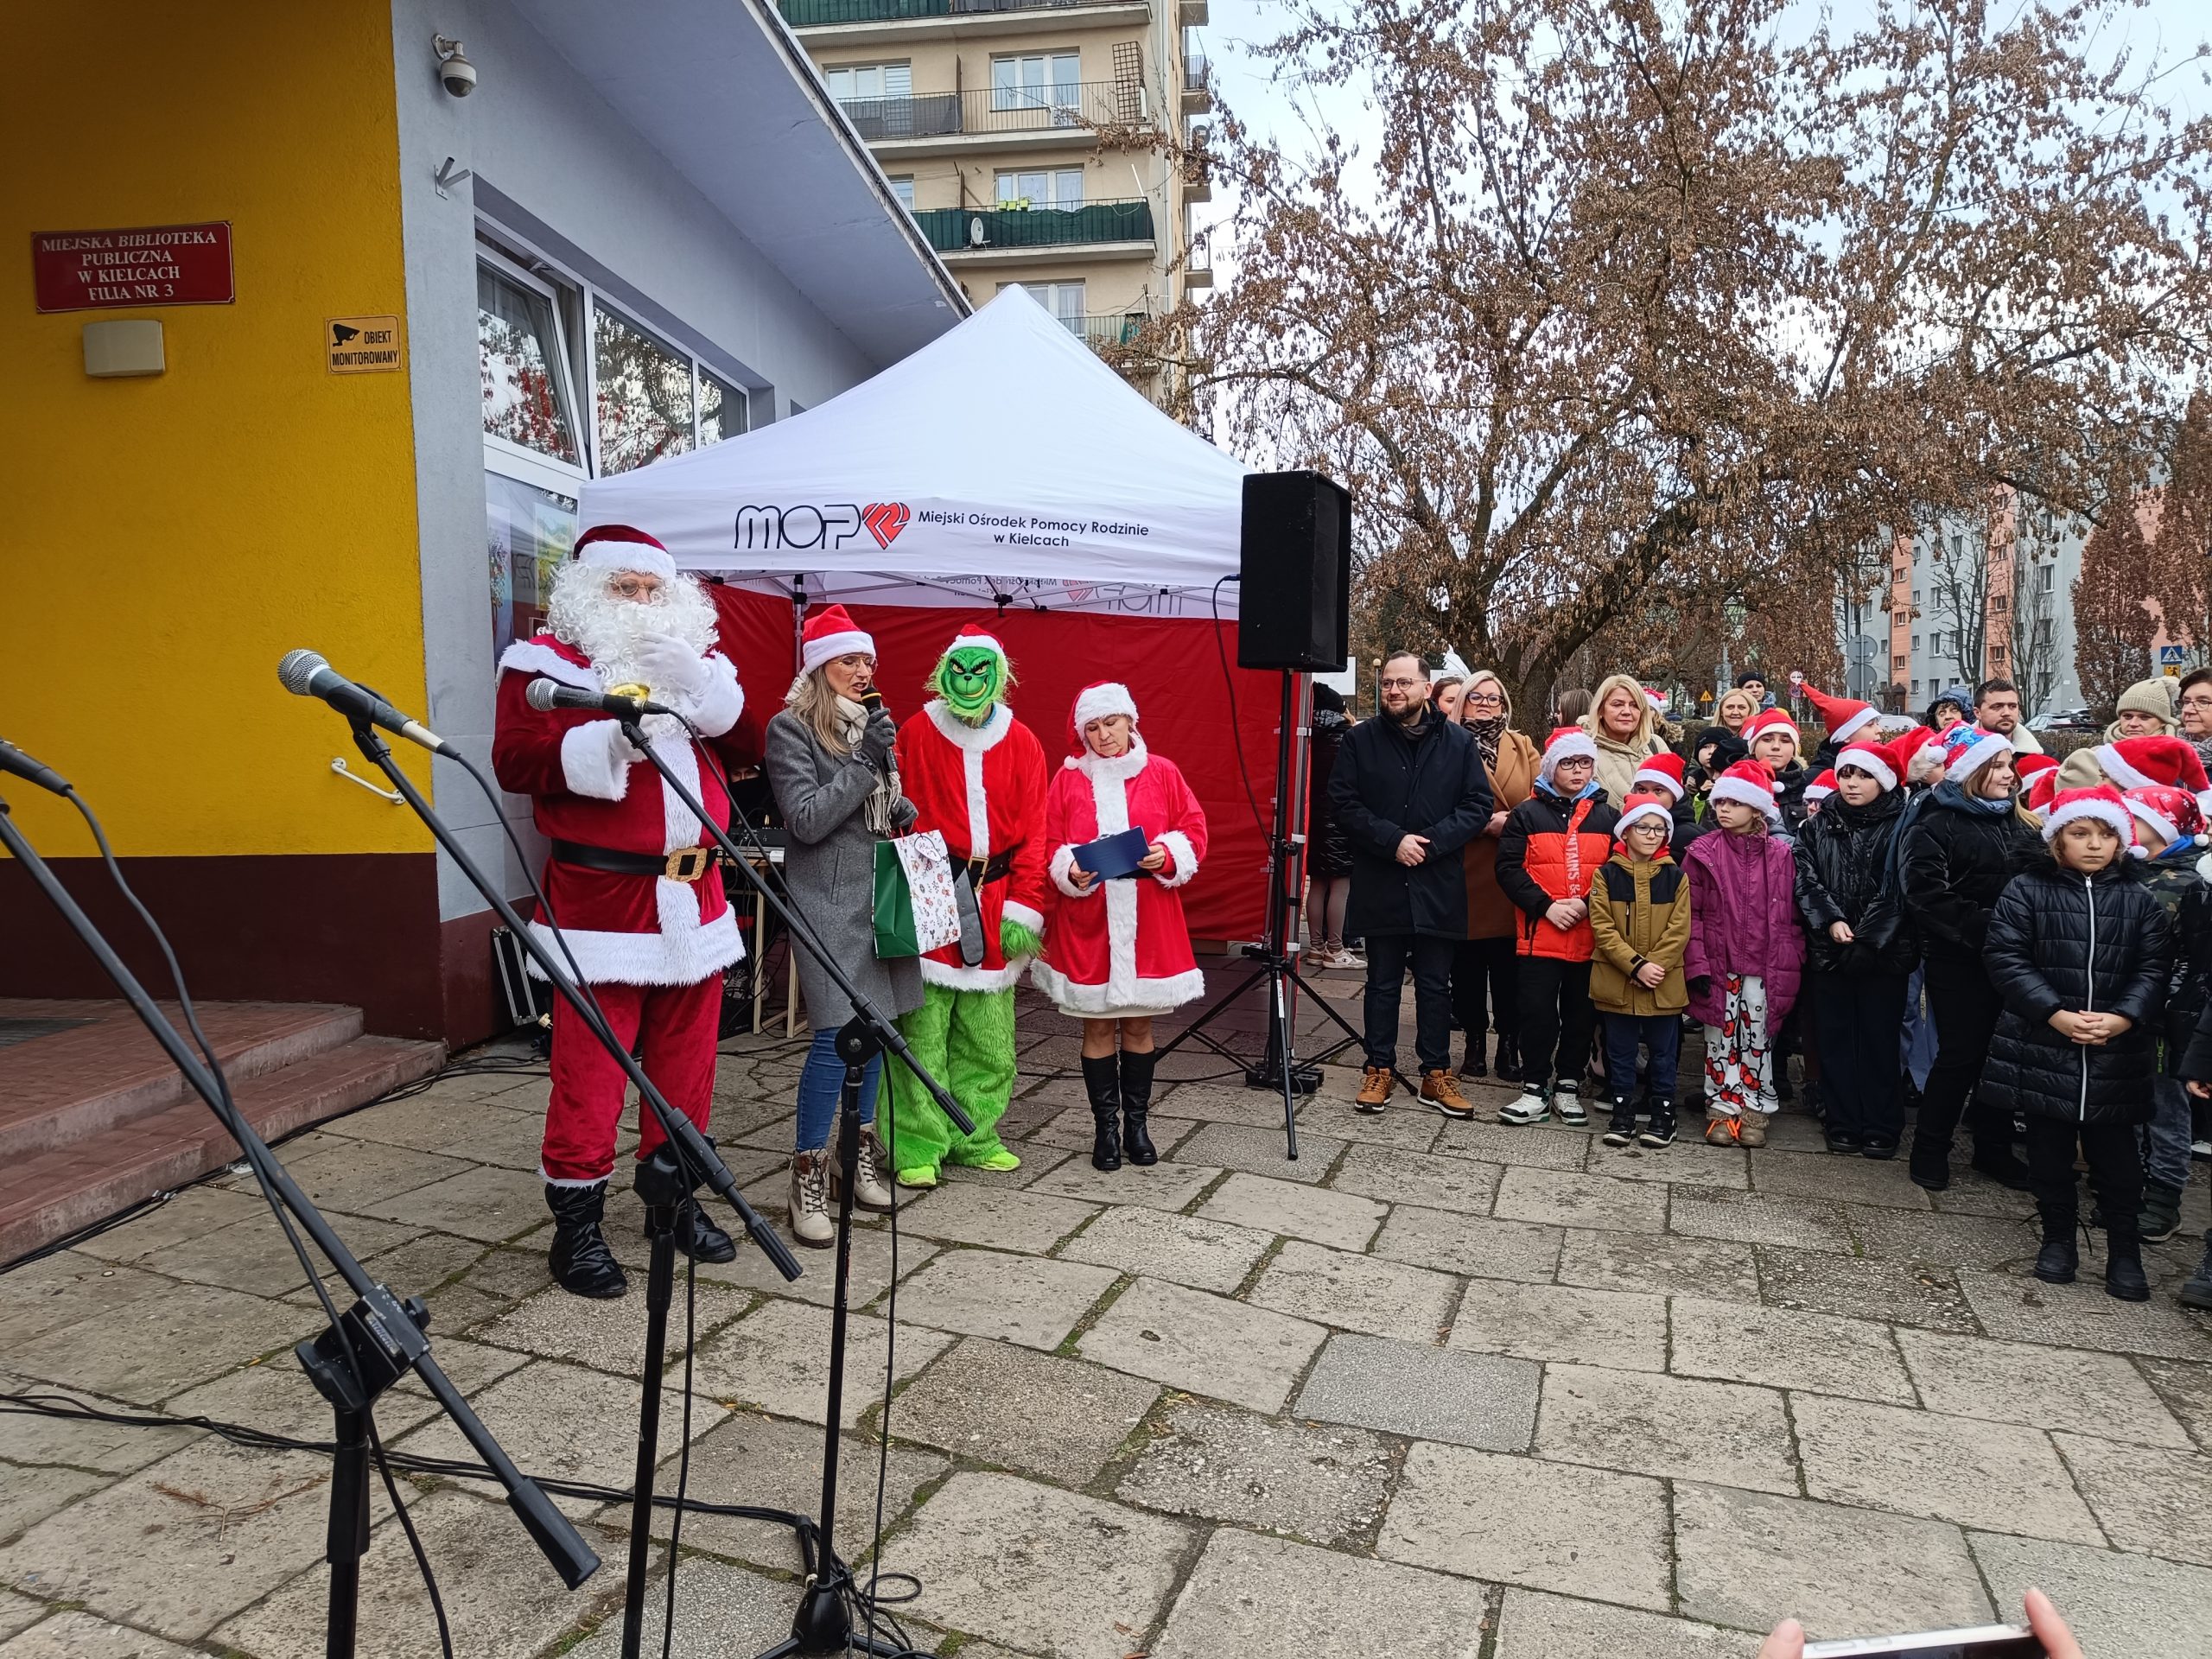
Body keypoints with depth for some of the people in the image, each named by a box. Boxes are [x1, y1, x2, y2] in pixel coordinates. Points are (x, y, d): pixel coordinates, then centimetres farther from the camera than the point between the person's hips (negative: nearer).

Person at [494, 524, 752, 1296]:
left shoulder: (696, 658, 16)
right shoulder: (548, 659, 1)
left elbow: (744, 746, 3)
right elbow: (516, 762, -10)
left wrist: (701, 687, -12)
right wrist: (609, 742, -22)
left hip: (692, 897, 5)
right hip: (599, 898, -5)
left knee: (686, 1059, 11)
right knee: (591, 1068, -2)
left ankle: (675, 1196, 26)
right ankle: (577, 1223, 11)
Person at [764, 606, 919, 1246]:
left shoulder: (873, 721, 12)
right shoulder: (791, 728, -7)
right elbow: (806, 820, -14)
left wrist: (904, 813, 2)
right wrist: (864, 762, -17)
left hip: (881, 893, 7)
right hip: (829, 901, -7)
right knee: (836, 1035, -11)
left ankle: (859, 1156, 26)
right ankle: (809, 1179, 0)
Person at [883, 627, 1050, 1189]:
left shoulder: (1022, 743, 7)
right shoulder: (916, 733, 1)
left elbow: (1032, 831, 6)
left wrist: (1023, 909, 0)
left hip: (994, 903, 3)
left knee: (988, 1037, 8)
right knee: (923, 1031, -2)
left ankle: (973, 1136, 23)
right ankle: (918, 1146, 9)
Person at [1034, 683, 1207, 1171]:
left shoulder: (1161, 773, 4)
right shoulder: (1068, 778, 3)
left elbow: (1194, 829, 4)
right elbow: (1048, 844, 2)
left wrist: (1169, 854, -15)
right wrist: (1070, 870, -16)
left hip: (1147, 920, 1)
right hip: (1087, 921, 0)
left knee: (1139, 1023, 9)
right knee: (1098, 1026, 5)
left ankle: (1136, 1123, 21)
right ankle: (1104, 1128, 16)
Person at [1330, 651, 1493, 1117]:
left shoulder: (1458, 742, 3)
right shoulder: (1360, 739, 1)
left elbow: (1479, 804, 0)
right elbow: (1344, 802, -3)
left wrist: (1429, 842, -12)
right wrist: (1392, 841, -14)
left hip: (1438, 886, 0)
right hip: (1380, 884, 0)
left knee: (1435, 985, 9)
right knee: (1383, 983, 10)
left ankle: (1436, 1073, 19)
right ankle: (1379, 1068, 20)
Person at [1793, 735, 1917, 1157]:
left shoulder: (1900, 827, 0)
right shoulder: (1820, 826, 10)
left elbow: (1899, 888, -8)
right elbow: (1806, 879, 0)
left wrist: (1865, 935, -15)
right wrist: (1832, 921, -14)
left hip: (1885, 951, -3)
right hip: (1828, 949, 3)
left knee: (1880, 1037, 3)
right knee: (1835, 1037, 6)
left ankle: (1881, 1128, 13)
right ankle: (1842, 1123, 15)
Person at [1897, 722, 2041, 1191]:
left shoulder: (2017, 823, 15)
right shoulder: (1934, 823, -6)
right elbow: (1927, 892, -16)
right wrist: (1982, 927, -23)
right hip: (1958, 960, -6)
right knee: (1960, 1055, -2)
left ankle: (1994, 1148, 24)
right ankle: (1930, 1150, 12)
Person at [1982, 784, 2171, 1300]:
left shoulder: (2139, 900, 6)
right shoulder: (2026, 890, 0)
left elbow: (2155, 968, 1)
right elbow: (2005, 958, -7)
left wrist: (2122, 1018, -15)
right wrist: (2056, 1014, -16)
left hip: (2117, 1055, 1)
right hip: (2043, 1049, -1)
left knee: (2115, 1156, 7)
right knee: (2049, 1152, 10)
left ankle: (2124, 1249, 21)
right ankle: (2058, 1237, 26)